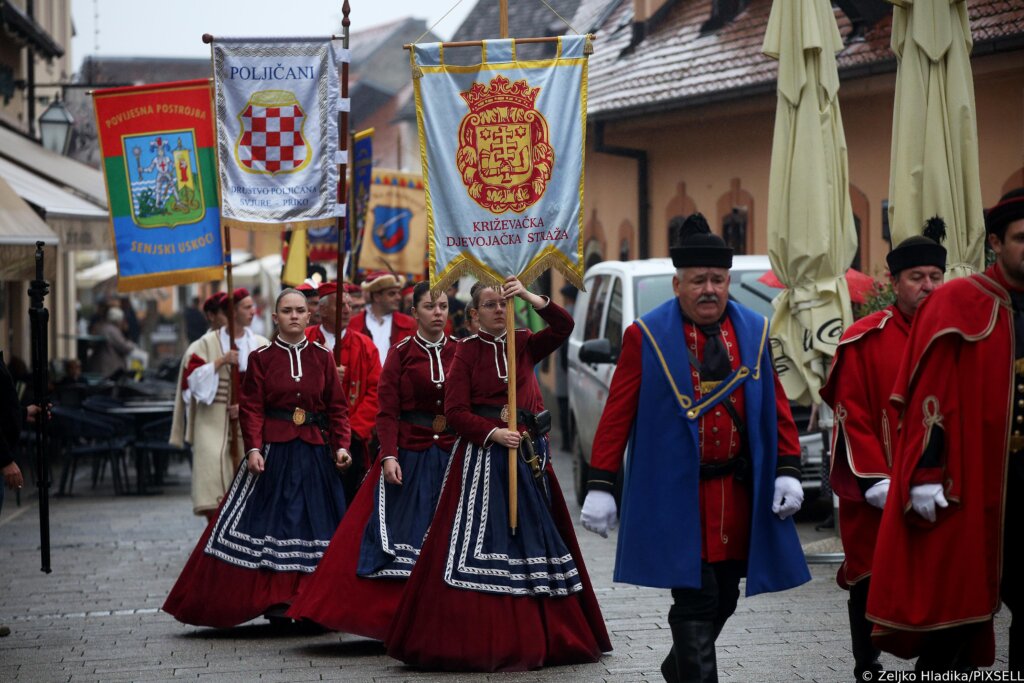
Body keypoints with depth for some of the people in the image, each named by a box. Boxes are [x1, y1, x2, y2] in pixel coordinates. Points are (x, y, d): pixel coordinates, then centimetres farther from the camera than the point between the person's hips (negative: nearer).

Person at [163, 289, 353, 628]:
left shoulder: (322, 357, 7)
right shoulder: (262, 358, 2)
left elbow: (338, 406, 6)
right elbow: (252, 408, -2)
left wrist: (341, 445, -5)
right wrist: (253, 448, -14)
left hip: (315, 452, 2)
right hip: (273, 450, -2)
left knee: (314, 521, 3)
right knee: (271, 520, -4)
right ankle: (273, 598, 1)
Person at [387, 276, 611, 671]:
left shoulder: (524, 344, 9)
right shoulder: (467, 352, 1)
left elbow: (564, 327, -7)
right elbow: (455, 411, -7)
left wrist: (531, 297, -18)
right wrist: (493, 433, -19)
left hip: (528, 455, 4)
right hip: (483, 457, -4)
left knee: (533, 536, 4)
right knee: (481, 542, -7)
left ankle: (535, 636, 9)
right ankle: (477, 637, -6)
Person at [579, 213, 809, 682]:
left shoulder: (754, 331, 7)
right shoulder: (646, 337, -5)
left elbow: (777, 407, 8)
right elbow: (617, 414, -5)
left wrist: (788, 471, -2)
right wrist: (600, 486, -10)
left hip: (739, 493, 5)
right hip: (678, 497, -5)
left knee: (723, 598, 15)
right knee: (697, 600, -8)